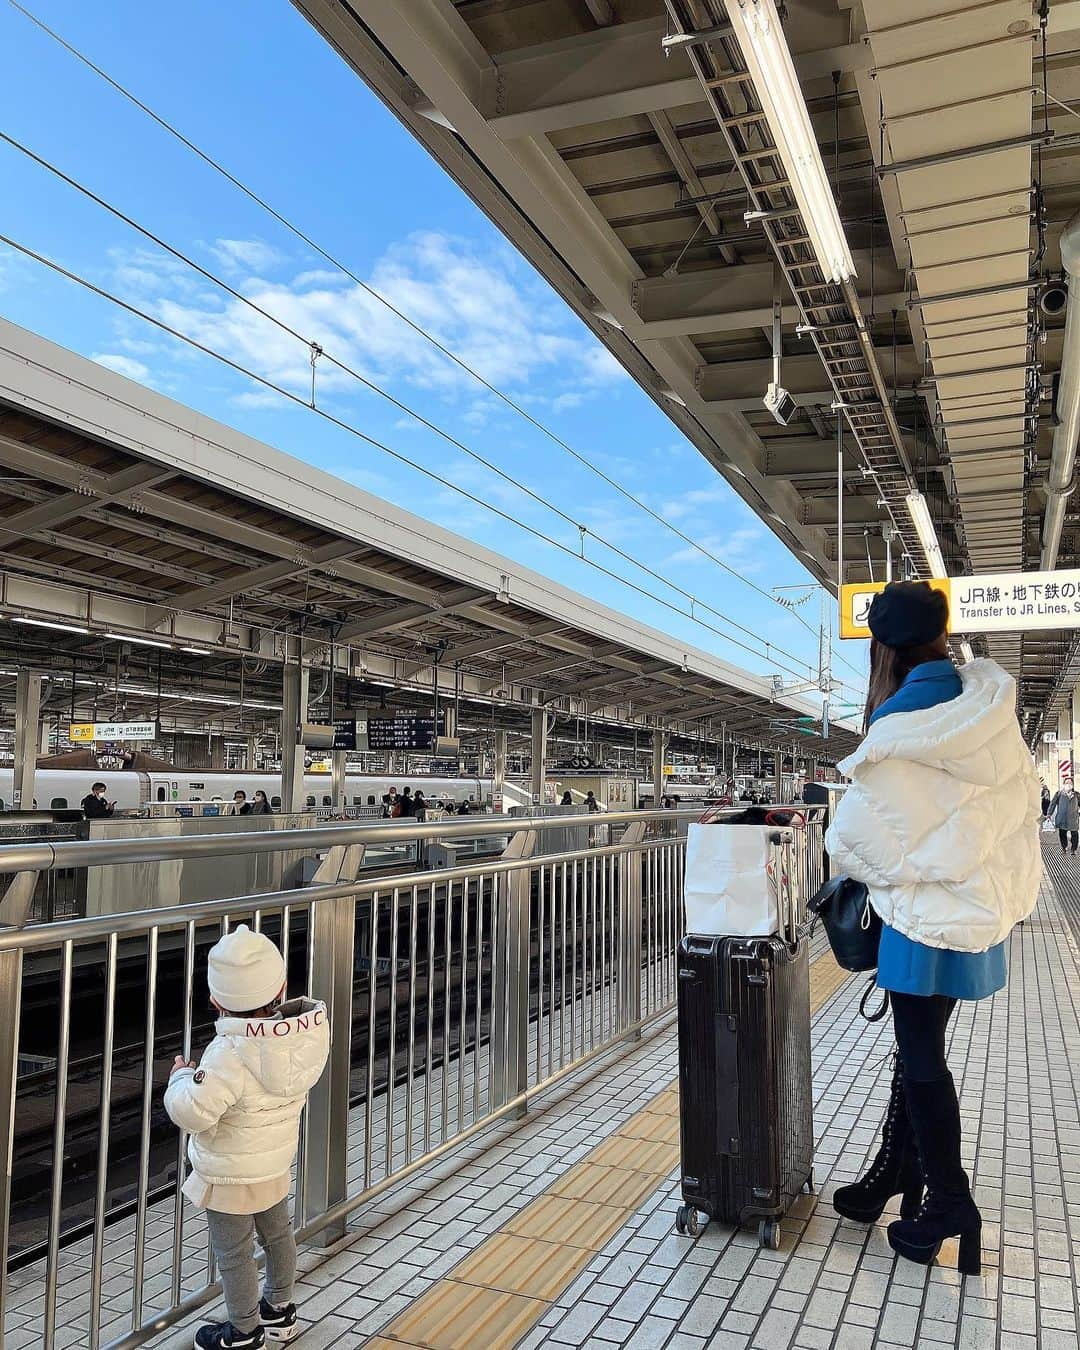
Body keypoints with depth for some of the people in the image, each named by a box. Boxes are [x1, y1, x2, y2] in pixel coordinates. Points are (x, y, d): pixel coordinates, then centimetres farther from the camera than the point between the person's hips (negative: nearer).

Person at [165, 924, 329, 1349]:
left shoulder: (230, 1056, -34)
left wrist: (181, 1076, -17)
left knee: (234, 1253, 15)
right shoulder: (302, 1035, -13)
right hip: (276, 1160, 7)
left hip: (231, 1174, -7)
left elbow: (190, 1111, -36)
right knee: (277, 1233, 26)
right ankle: (280, 1309, 46)